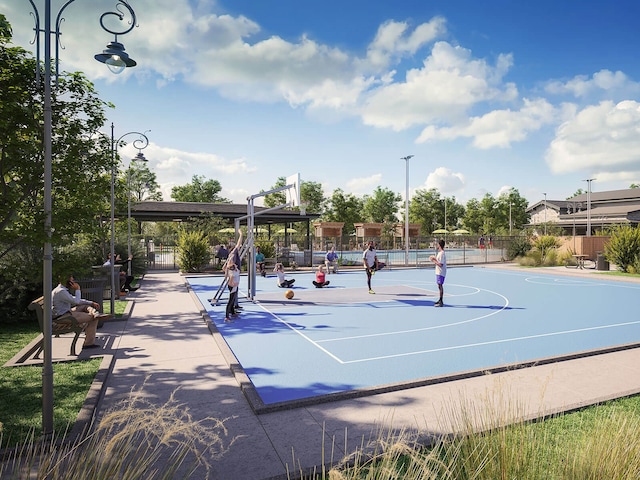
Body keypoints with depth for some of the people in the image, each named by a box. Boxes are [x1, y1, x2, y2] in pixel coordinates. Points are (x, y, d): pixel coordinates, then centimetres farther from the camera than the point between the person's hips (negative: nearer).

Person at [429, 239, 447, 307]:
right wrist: (435, 258, 12)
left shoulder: (442, 253, -18)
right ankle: (440, 300, 24)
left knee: (440, 286, -7)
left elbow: (441, 264, -22)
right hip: (438, 272, 10)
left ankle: (441, 302, -4)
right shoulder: (440, 252, 12)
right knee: (439, 286, 15)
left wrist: (434, 261, -15)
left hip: (441, 273, -10)